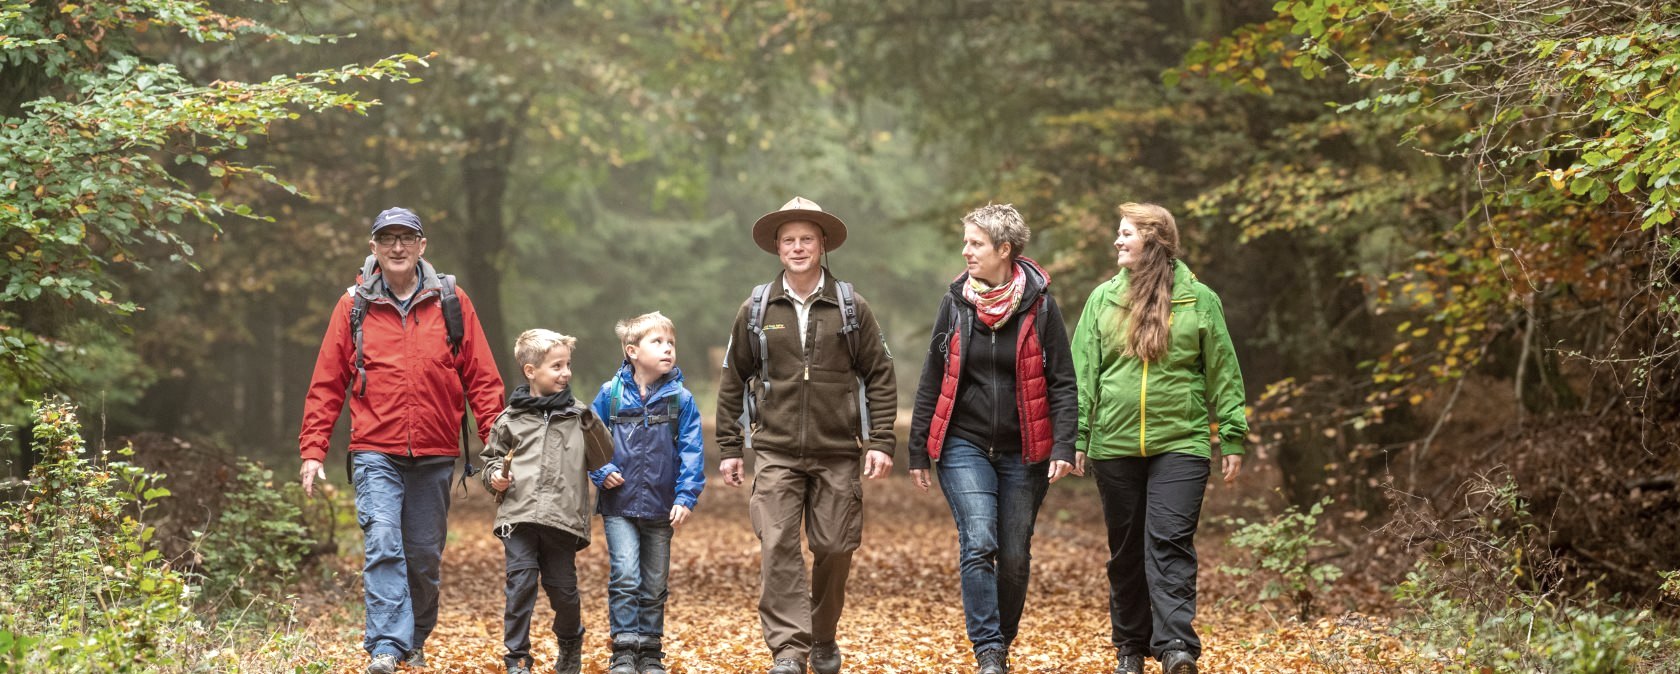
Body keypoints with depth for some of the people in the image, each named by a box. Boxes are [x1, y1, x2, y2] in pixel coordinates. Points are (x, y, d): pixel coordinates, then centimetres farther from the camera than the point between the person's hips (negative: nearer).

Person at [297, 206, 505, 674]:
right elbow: (326, 385, 6)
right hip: (376, 455, -1)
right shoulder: (354, 306, 4)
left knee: (425, 556, 9)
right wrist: (312, 450, -1)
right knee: (383, 545, -16)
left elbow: (482, 379, 5)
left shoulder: (451, 303, 5)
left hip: (435, 456, 2)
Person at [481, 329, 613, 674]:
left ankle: (570, 644, 34)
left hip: (563, 520, 1)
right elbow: (491, 457, 19)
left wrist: (591, 424, -7)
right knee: (520, 587, -6)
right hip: (519, 517, -1)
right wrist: (495, 477, -1)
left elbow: (601, 460, 7)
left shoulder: (577, 416, 8)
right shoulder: (511, 419, 8)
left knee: (563, 589, 8)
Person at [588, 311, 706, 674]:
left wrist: (686, 497, -10)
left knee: (655, 583, 10)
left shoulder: (680, 399, -1)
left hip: (661, 509, 2)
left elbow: (691, 451, -3)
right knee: (625, 576, -12)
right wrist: (601, 472, -9)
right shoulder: (611, 394, -2)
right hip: (619, 506, -2)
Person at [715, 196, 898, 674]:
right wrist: (728, 448, 8)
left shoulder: (851, 307, 3)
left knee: (835, 548, 4)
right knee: (778, 548, -12)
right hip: (776, 453, 0)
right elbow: (733, 381, 11)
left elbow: (880, 378, 5)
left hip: (837, 453, 0)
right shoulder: (756, 310, 5)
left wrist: (881, 442, -3)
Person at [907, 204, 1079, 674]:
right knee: (978, 544, -15)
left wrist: (1063, 447, -12)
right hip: (965, 447, 0)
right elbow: (932, 380, 9)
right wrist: (918, 450, 8)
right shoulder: (955, 304, 3)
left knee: (1015, 557, 5)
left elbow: (1062, 383, -1)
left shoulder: (1039, 306, -2)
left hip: (1023, 453, 0)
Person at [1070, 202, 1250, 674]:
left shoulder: (1198, 300, 3)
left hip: (1180, 443, -3)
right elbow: (1083, 372, 6)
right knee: (1126, 550, 9)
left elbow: (1224, 373, 5)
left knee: (1170, 544, -13)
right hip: (1115, 446, 3)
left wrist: (1232, 439, 1)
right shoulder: (1104, 299, 8)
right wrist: (1075, 436, -1)